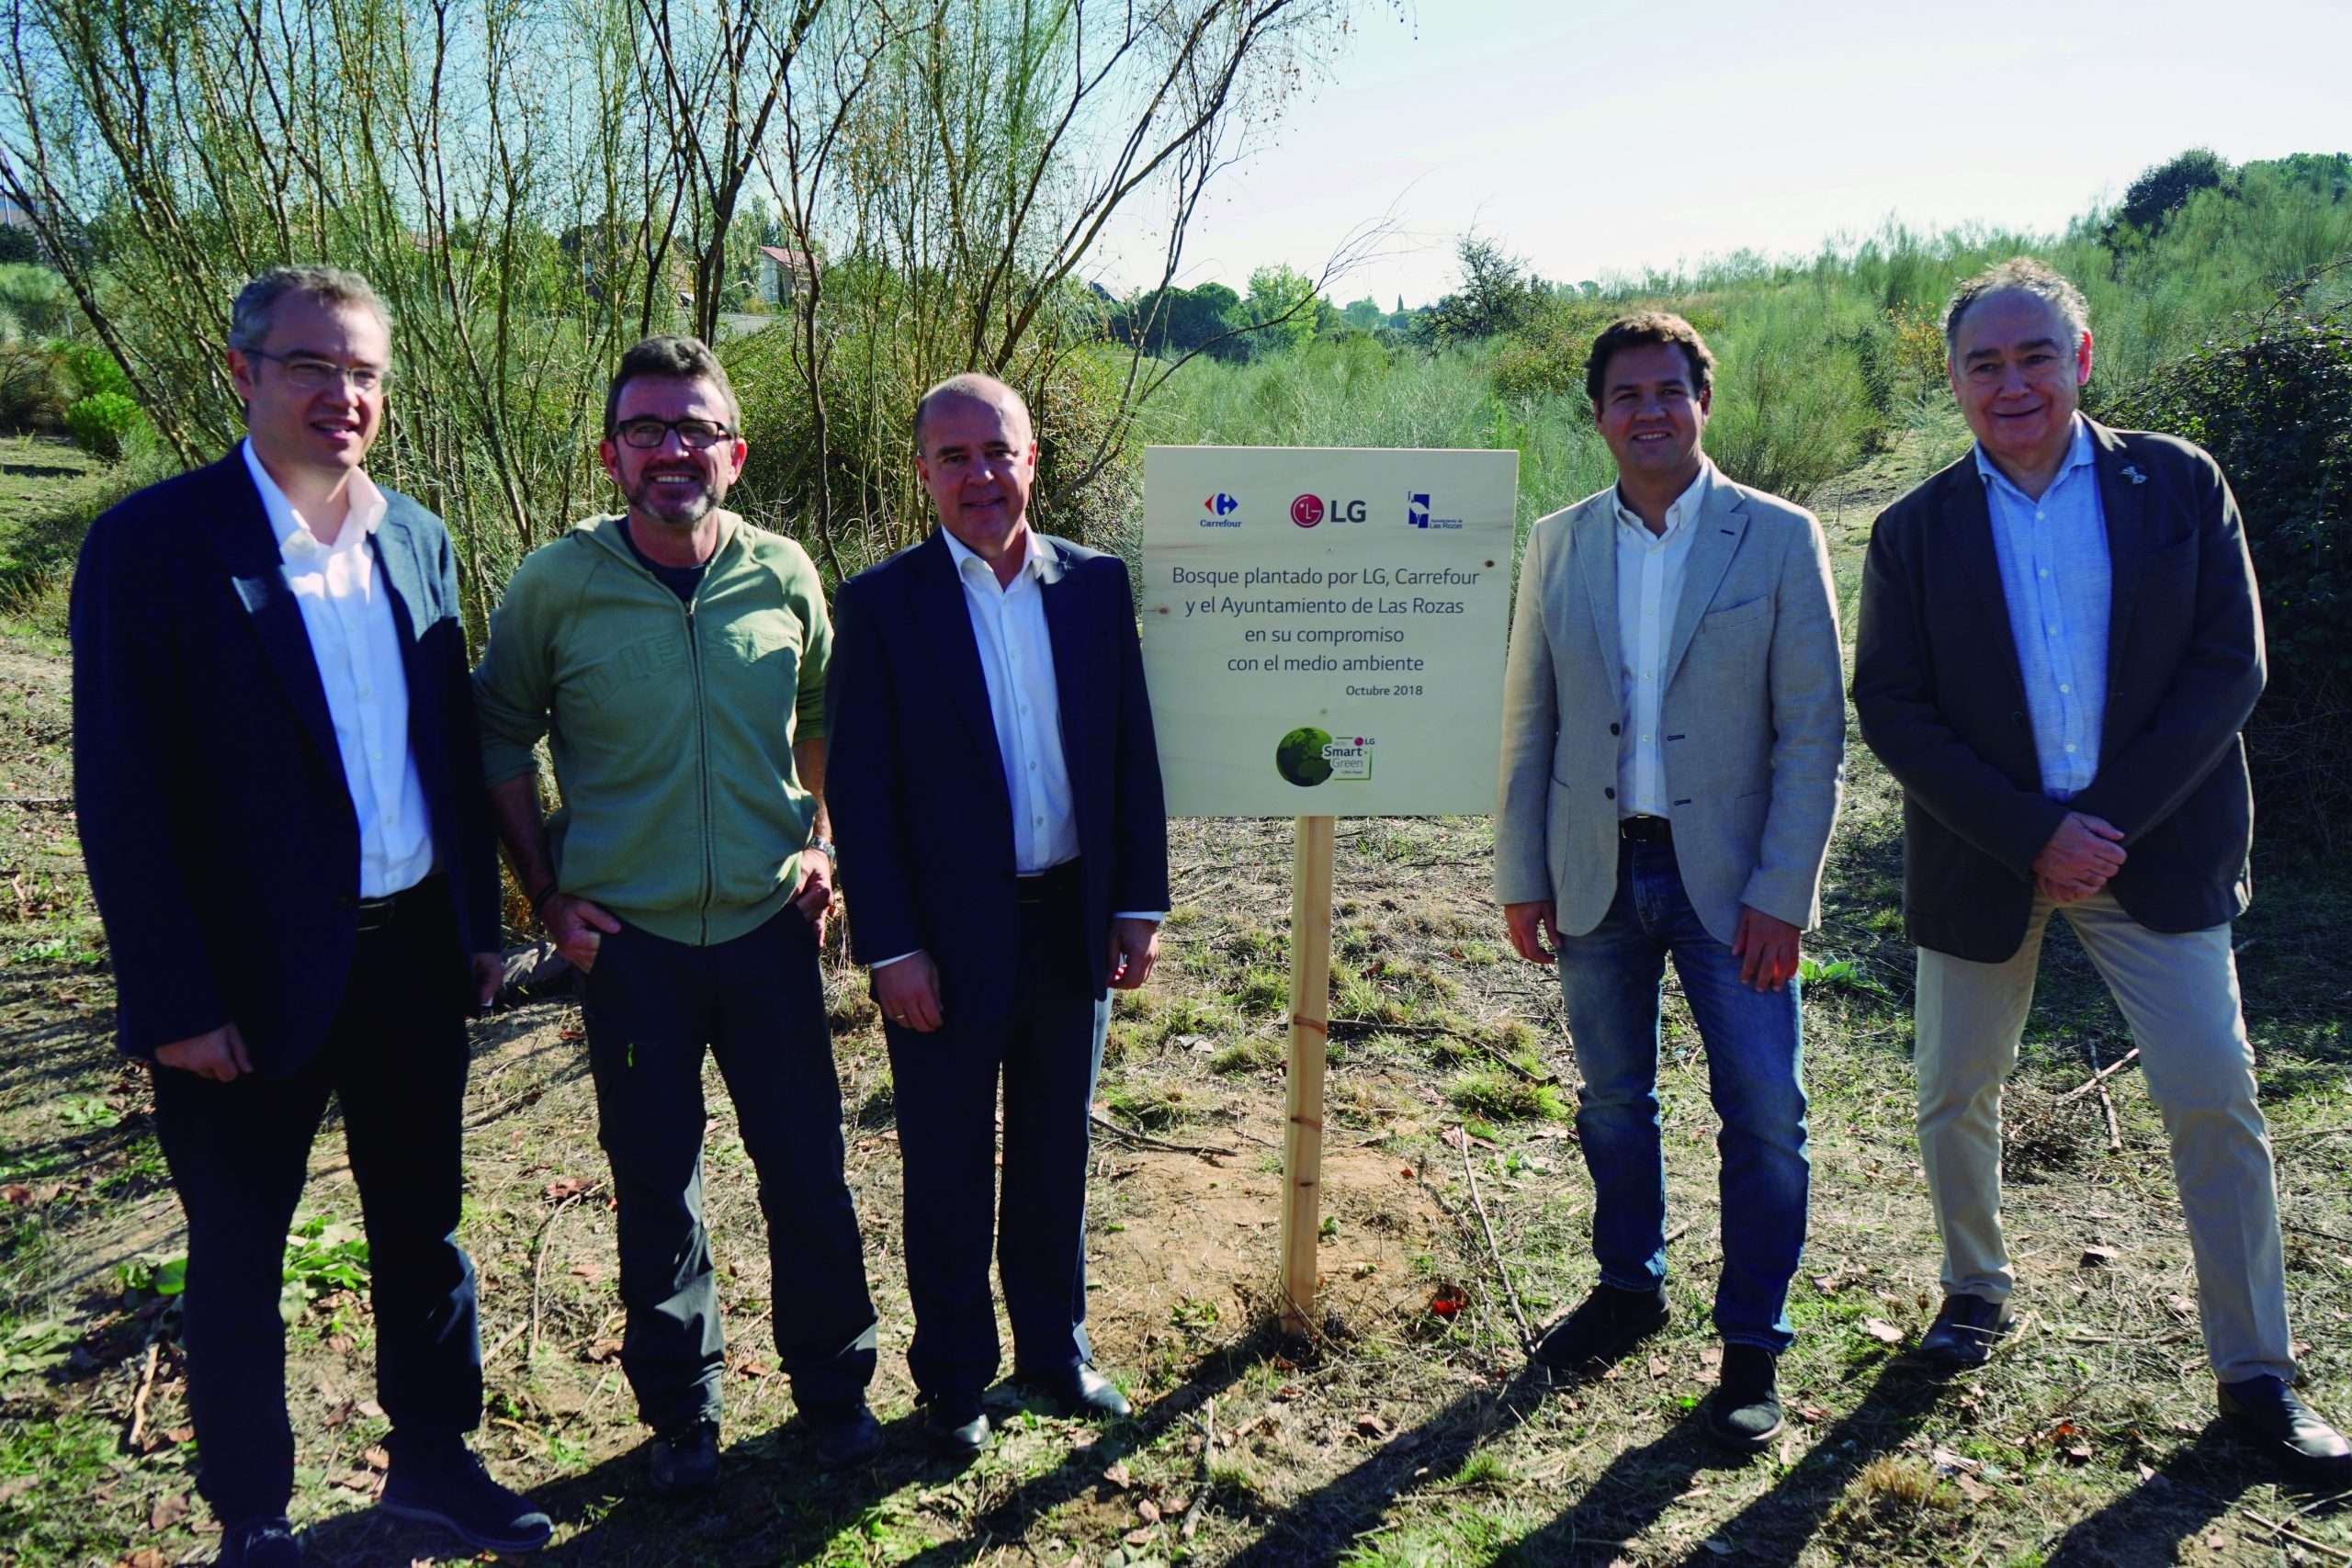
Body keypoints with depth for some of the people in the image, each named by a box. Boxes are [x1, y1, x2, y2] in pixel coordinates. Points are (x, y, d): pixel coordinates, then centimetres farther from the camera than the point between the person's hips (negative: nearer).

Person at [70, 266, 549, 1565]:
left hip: (415, 957, 5)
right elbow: (120, 797, -13)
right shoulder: (152, 543, -11)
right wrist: (175, 1004, -14)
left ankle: (432, 1457, 38)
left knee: (422, 1225, 18)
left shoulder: (415, 539, 5)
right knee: (239, 1260, 13)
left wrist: (479, 921, 9)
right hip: (254, 975, -5)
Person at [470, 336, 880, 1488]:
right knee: (655, 1187, 11)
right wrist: (546, 893, -1)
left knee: (807, 1169, 9)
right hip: (628, 940, -1)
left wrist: (823, 841, 5)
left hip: (769, 926, 1)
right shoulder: (555, 585, -8)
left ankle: (834, 1387, 30)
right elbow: (500, 742, 3)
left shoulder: (782, 575, -2)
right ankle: (680, 1410, 31)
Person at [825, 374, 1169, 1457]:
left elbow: (1133, 753, 5)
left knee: (1055, 1154, 18)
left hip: (1073, 923, 3)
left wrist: (1139, 904, 2)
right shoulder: (881, 604, -8)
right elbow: (860, 789, -8)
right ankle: (953, 1377, 31)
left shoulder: (1096, 584, 2)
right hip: (949, 937, -3)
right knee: (948, 1173, 12)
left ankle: (1055, 1348, 38)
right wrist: (891, 949, -12)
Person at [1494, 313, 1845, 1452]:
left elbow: (1813, 731, -5)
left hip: (1728, 875, -2)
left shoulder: (1779, 538, -4)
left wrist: (1781, 894, -11)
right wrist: (1520, 875, 3)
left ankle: (1752, 1346, 17)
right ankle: (1629, 1285, 36)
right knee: (1612, 1100, 15)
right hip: (1598, 874, 3)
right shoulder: (1559, 543, 5)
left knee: (1763, 1114, 0)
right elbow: (1528, 720, 7)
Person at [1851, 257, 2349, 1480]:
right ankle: (1976, 1289, 36)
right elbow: (1892, 711, -6)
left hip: (2154, 849, -1)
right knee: (1956, 1095, 11)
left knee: (2216, 1100, -1)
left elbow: (2229, 666, -5)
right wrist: (2033, 835, -15)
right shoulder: (1915, 530, -1)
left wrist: (2112, 822, -14)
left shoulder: (2178, 484, -1)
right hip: (1980, 859, 1)